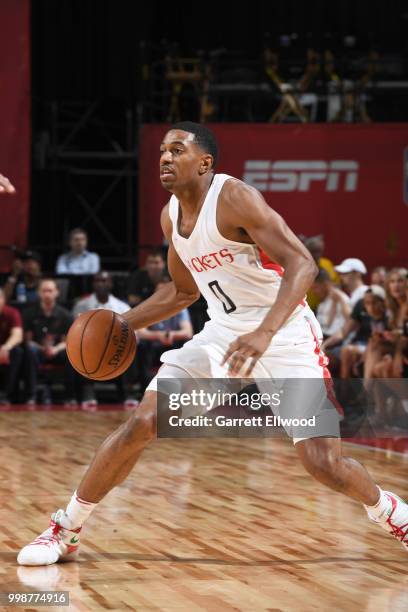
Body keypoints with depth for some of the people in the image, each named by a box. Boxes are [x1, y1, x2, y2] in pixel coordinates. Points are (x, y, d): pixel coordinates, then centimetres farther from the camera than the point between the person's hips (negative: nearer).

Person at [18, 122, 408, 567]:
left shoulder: (234, 199, -19)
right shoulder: (171, 216, 5)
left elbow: (302, 265, -28)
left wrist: (264, 333, -41)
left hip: (285, 335, -6)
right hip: (223, 334, 6)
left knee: (323, 463, -13)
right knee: (141, 423, -7)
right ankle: (64, 532, 4)